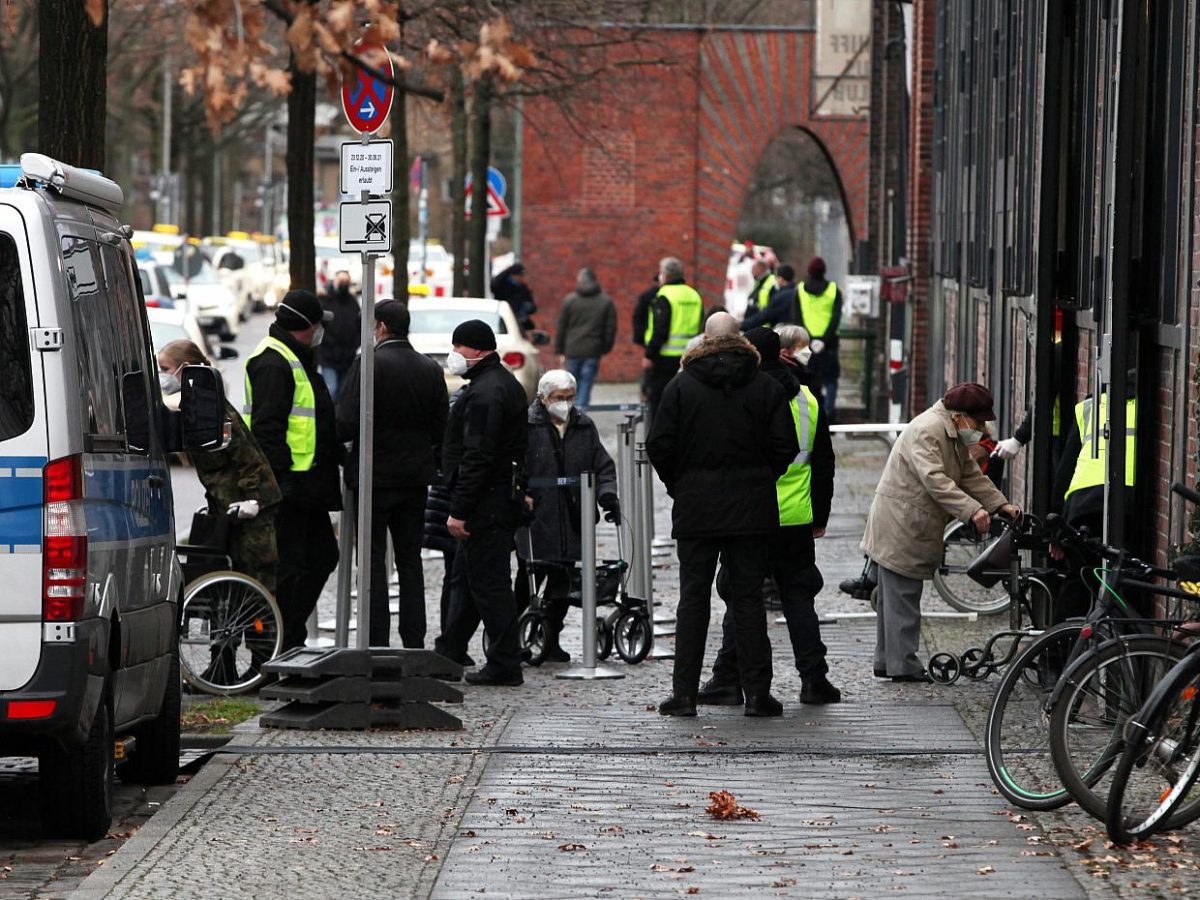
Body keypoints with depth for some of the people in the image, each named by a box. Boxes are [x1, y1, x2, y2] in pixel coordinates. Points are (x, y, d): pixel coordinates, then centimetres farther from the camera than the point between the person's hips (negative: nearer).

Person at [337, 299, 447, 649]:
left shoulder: (369, 365, -14)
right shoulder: (431, 370, 4)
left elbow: (347, 423, -17)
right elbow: (440, 429, 7)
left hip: (375, 475, -5)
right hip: (415, 477, 5)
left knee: (374, 561, 0)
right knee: (410, 561, 11)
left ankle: (377, 643, -2)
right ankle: (414, 643, 11)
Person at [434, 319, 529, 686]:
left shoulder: (484, 394, -19)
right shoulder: (506, 383, 16)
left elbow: (476, 459, -24)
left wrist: (459, 511, -22)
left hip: (486, 500, -11)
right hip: (508, 491, 11)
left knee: (488, 580, -7)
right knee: (466, 573, 19)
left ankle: (504, 664, -4)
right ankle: (449, 651, 30)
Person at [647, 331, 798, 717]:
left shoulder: (680, 387, 2)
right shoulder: (767, 388, 4)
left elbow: (659, 447, -3)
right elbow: (785, 448, -1)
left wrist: (678, 486, 10)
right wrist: (759, 481, 13)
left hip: (695, 510, -1)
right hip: (751, 511, 1)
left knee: (693, 598, 4)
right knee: (748, 598, 4)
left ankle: (684, 693, 2)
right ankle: (757, 693, 2)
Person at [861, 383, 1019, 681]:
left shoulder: (955, 436, 14)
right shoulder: (926, 431, -20)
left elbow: (971, 475, 16)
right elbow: (935, 480, -30)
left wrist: (1000, 505, 3)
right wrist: (972, 511, -35)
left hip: (912, 530, 11)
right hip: (899, 528, -11)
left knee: (895, 599, 15)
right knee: (902, 597, -7)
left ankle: (886, 662, 22)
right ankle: (903, 665, -5)